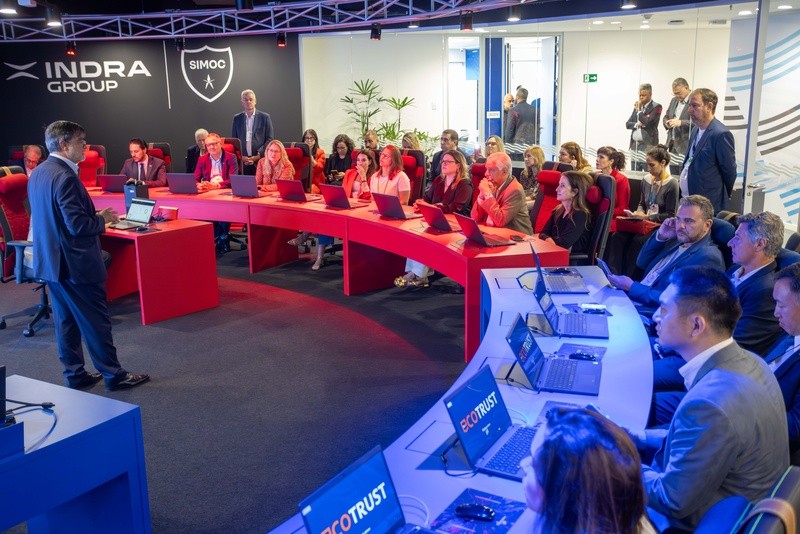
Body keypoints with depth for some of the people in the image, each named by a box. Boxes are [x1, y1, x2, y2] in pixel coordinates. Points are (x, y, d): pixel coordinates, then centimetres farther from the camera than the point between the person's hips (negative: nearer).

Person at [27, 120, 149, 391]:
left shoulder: (37, 173, 9)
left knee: (65, 320, 15)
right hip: (74, 263, -9)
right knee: (96, 321, 1)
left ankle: (75, 375, 24)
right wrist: (102, 219, -7)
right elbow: (78, 225, -25)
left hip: (49, 261, 9)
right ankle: (113, 375, 11)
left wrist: (94, 216, 13)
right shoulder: (64, 177, -21)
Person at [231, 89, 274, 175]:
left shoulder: (265, 117, 5)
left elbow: (270, 139, 2)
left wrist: (258, 156, -7)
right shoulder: (237, 118, 12)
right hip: (242, 162, 2)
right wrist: (240, 157, -2)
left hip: (260, 161, -2)